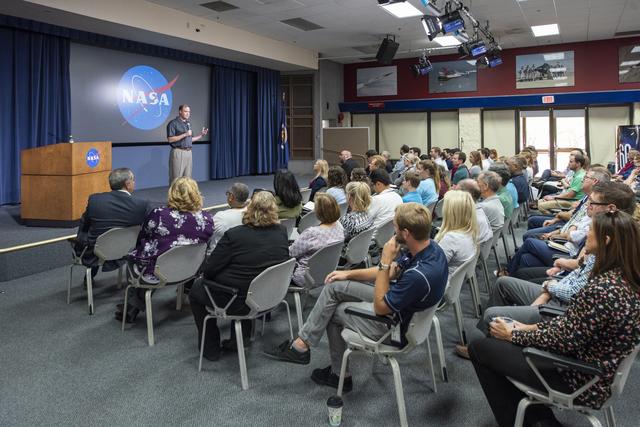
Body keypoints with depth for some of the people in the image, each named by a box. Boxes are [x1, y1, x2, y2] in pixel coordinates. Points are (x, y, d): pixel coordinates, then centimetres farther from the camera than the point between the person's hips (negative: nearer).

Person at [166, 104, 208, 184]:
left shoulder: (188, 123, 17)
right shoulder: (173, 123, -5)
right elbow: (170, 139, -13)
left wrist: (201, 135, 9)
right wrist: (184, 134, -17)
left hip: (188, 152, 7)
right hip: (178, 153, -7)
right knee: (176, 178, -7)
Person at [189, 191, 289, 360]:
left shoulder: (234, 235, -22)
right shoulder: (282, 232, -7)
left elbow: (209, 271, -16)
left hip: (238, 302, -5)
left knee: (196, 288, 21)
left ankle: (211, 348, 25)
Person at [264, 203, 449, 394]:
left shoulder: (420, 274, -37)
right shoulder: (427, 246, -10)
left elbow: (380, 307, -23)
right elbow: (392, 271, 6)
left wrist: (385, 261, -26)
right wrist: (349, 274, 6)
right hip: (395, 299, 8)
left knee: (333, 311, 7)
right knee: (334, 286, 5)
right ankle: (302, 342, 14)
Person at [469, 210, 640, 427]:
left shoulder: (602, 289, -31)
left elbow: (564, 342, -23)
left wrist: (513, 335, -9)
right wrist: (533, 327, 5)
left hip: (580, 380, -9)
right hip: (593, 370, 9)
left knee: (478, 348, 0)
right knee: (499, 341, 18)